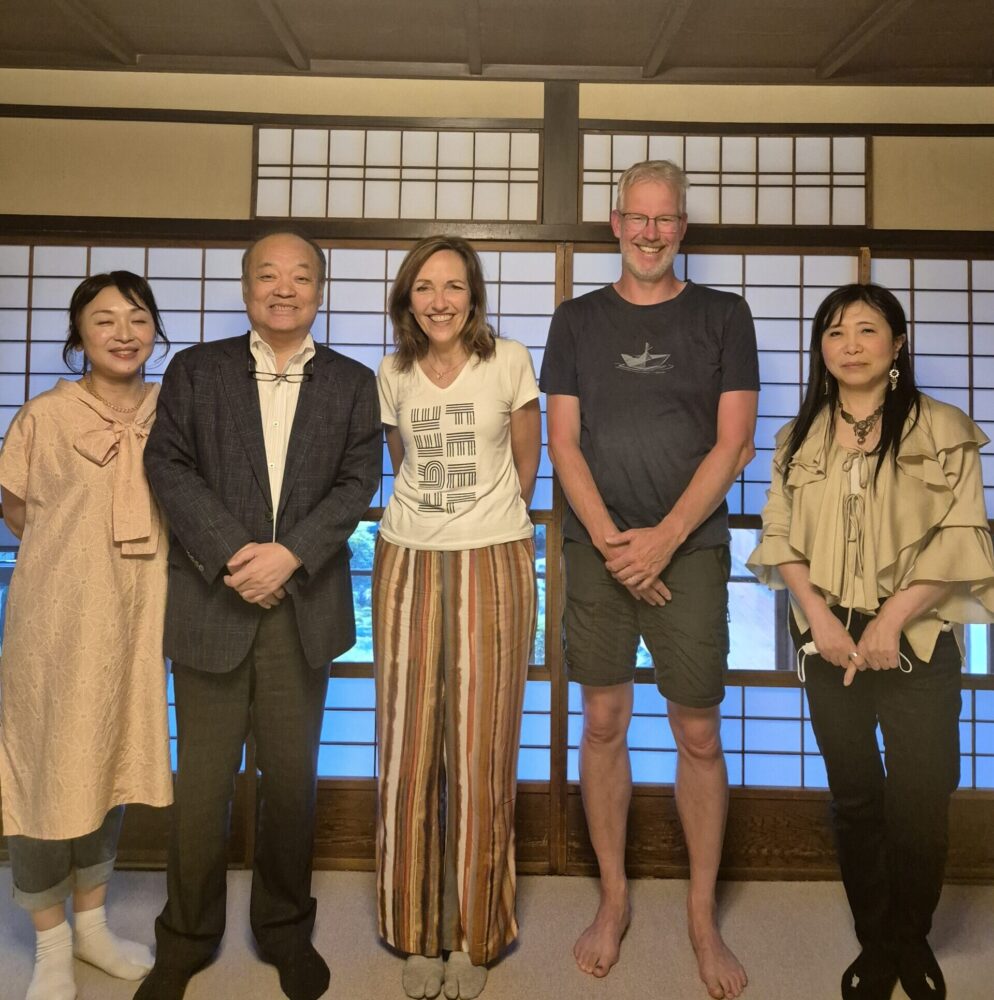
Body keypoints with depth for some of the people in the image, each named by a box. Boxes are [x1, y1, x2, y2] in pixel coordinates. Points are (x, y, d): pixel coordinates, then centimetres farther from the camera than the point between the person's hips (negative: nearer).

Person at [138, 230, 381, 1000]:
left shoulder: (352, 382, 8)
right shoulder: (195, 370, 8)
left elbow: (358, 481, -1)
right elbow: (168, 466, -2)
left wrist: (290, 552, -15)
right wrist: (232, 553, -14)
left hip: (304, 604, 1)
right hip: (211, 600, 0)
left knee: (292, 777, 10)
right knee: (202, 780, 8)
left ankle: (286, 929, 30)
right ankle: (186, 938, 28)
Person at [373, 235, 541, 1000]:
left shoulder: (510, 361, -1)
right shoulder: (394, 373, 7)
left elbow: (527, 465, 8)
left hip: (494, 565, -2)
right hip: (408, 564, 2)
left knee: (482, 752, 2)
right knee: (410, 751, 4)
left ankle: (476, 935, 20)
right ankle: (418, 932, 22)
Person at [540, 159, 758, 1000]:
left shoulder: (722, 316, 4)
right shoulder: (577, 321, 8)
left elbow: (733, 443, -2)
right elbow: (564, 444, 3)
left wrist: (661, 540, -11)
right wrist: (611, 540, -9)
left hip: (690, 549, -1)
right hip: (597, 548, 1)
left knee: (699, 734, 3)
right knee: (604, 722, 8)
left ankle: (703, 916, 22)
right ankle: (614, 900, 25)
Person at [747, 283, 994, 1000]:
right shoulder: (799, 439, 9)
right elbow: (780, 533, 4)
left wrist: (892, 620, -16)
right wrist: (818, 614, -11)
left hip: (918, 642, -2)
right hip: (831, 641, 3)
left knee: (920, 802, 1)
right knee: (854, 798, 11)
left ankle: (912, 940, 28)